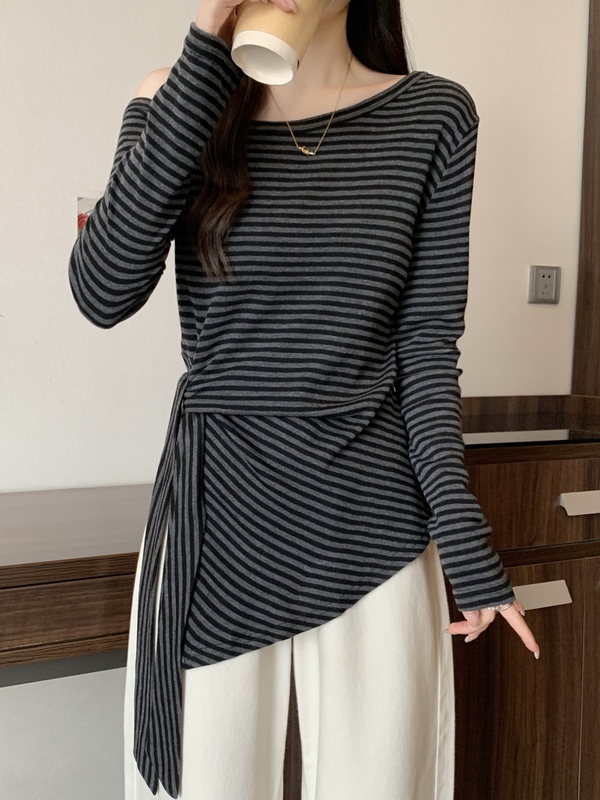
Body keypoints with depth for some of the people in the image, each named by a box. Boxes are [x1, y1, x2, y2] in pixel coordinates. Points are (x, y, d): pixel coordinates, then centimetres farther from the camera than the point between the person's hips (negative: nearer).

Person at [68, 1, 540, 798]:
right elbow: (103, 295, -12)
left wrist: (463, 535, -7)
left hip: (369, 518, 0)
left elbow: (427, 338, 0)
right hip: (216, 507, 1)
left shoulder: (434, 114, 1)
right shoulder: (175, 103, 3)